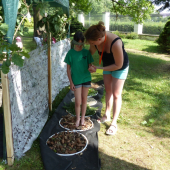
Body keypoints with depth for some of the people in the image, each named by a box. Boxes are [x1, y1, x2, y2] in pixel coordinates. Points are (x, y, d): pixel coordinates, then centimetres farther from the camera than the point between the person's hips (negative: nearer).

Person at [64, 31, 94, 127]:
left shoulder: (86, 52, -5)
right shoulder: (70, 53, -8)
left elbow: (90, 65, 0)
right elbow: (68, 69, -4)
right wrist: (71, 82, -6)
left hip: (86, 79, 2)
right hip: (76, 80, -2)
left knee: (84, 100, 14)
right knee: (78, 102, 2)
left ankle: (83, 118, 32)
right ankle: (78, 119, 25)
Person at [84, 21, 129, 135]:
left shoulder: (115, 43, -41)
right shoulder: (96, 40, -22)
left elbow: (118, 65, -29)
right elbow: (91, 52, 0)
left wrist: (98, 69, -29)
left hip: (120, 67, -6)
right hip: (107, 65, 6)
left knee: (116, 94, -2)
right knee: (108, 91, 15)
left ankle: (114, 123, 9)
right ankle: (107, 115, 33)